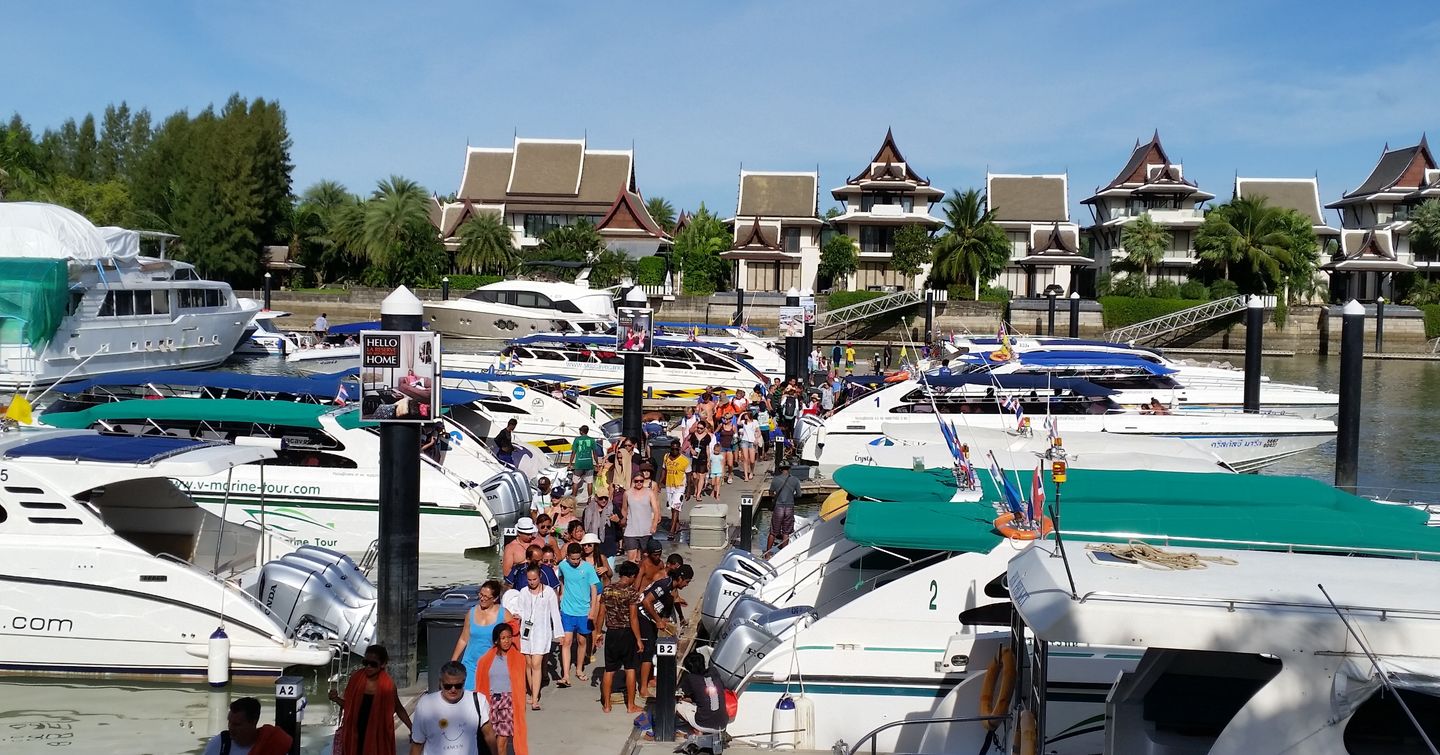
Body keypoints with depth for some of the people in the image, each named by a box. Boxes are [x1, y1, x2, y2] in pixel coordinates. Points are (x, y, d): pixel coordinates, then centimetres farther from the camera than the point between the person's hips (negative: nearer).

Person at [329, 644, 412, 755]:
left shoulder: (388, 685, -10)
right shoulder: (356, 678, -6)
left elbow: (398, 708, 4)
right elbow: (349, 705, 7)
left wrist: (412, 729, -3)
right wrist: (337, 699, -12)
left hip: (377, 736, -2)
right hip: (354, 735, 2)